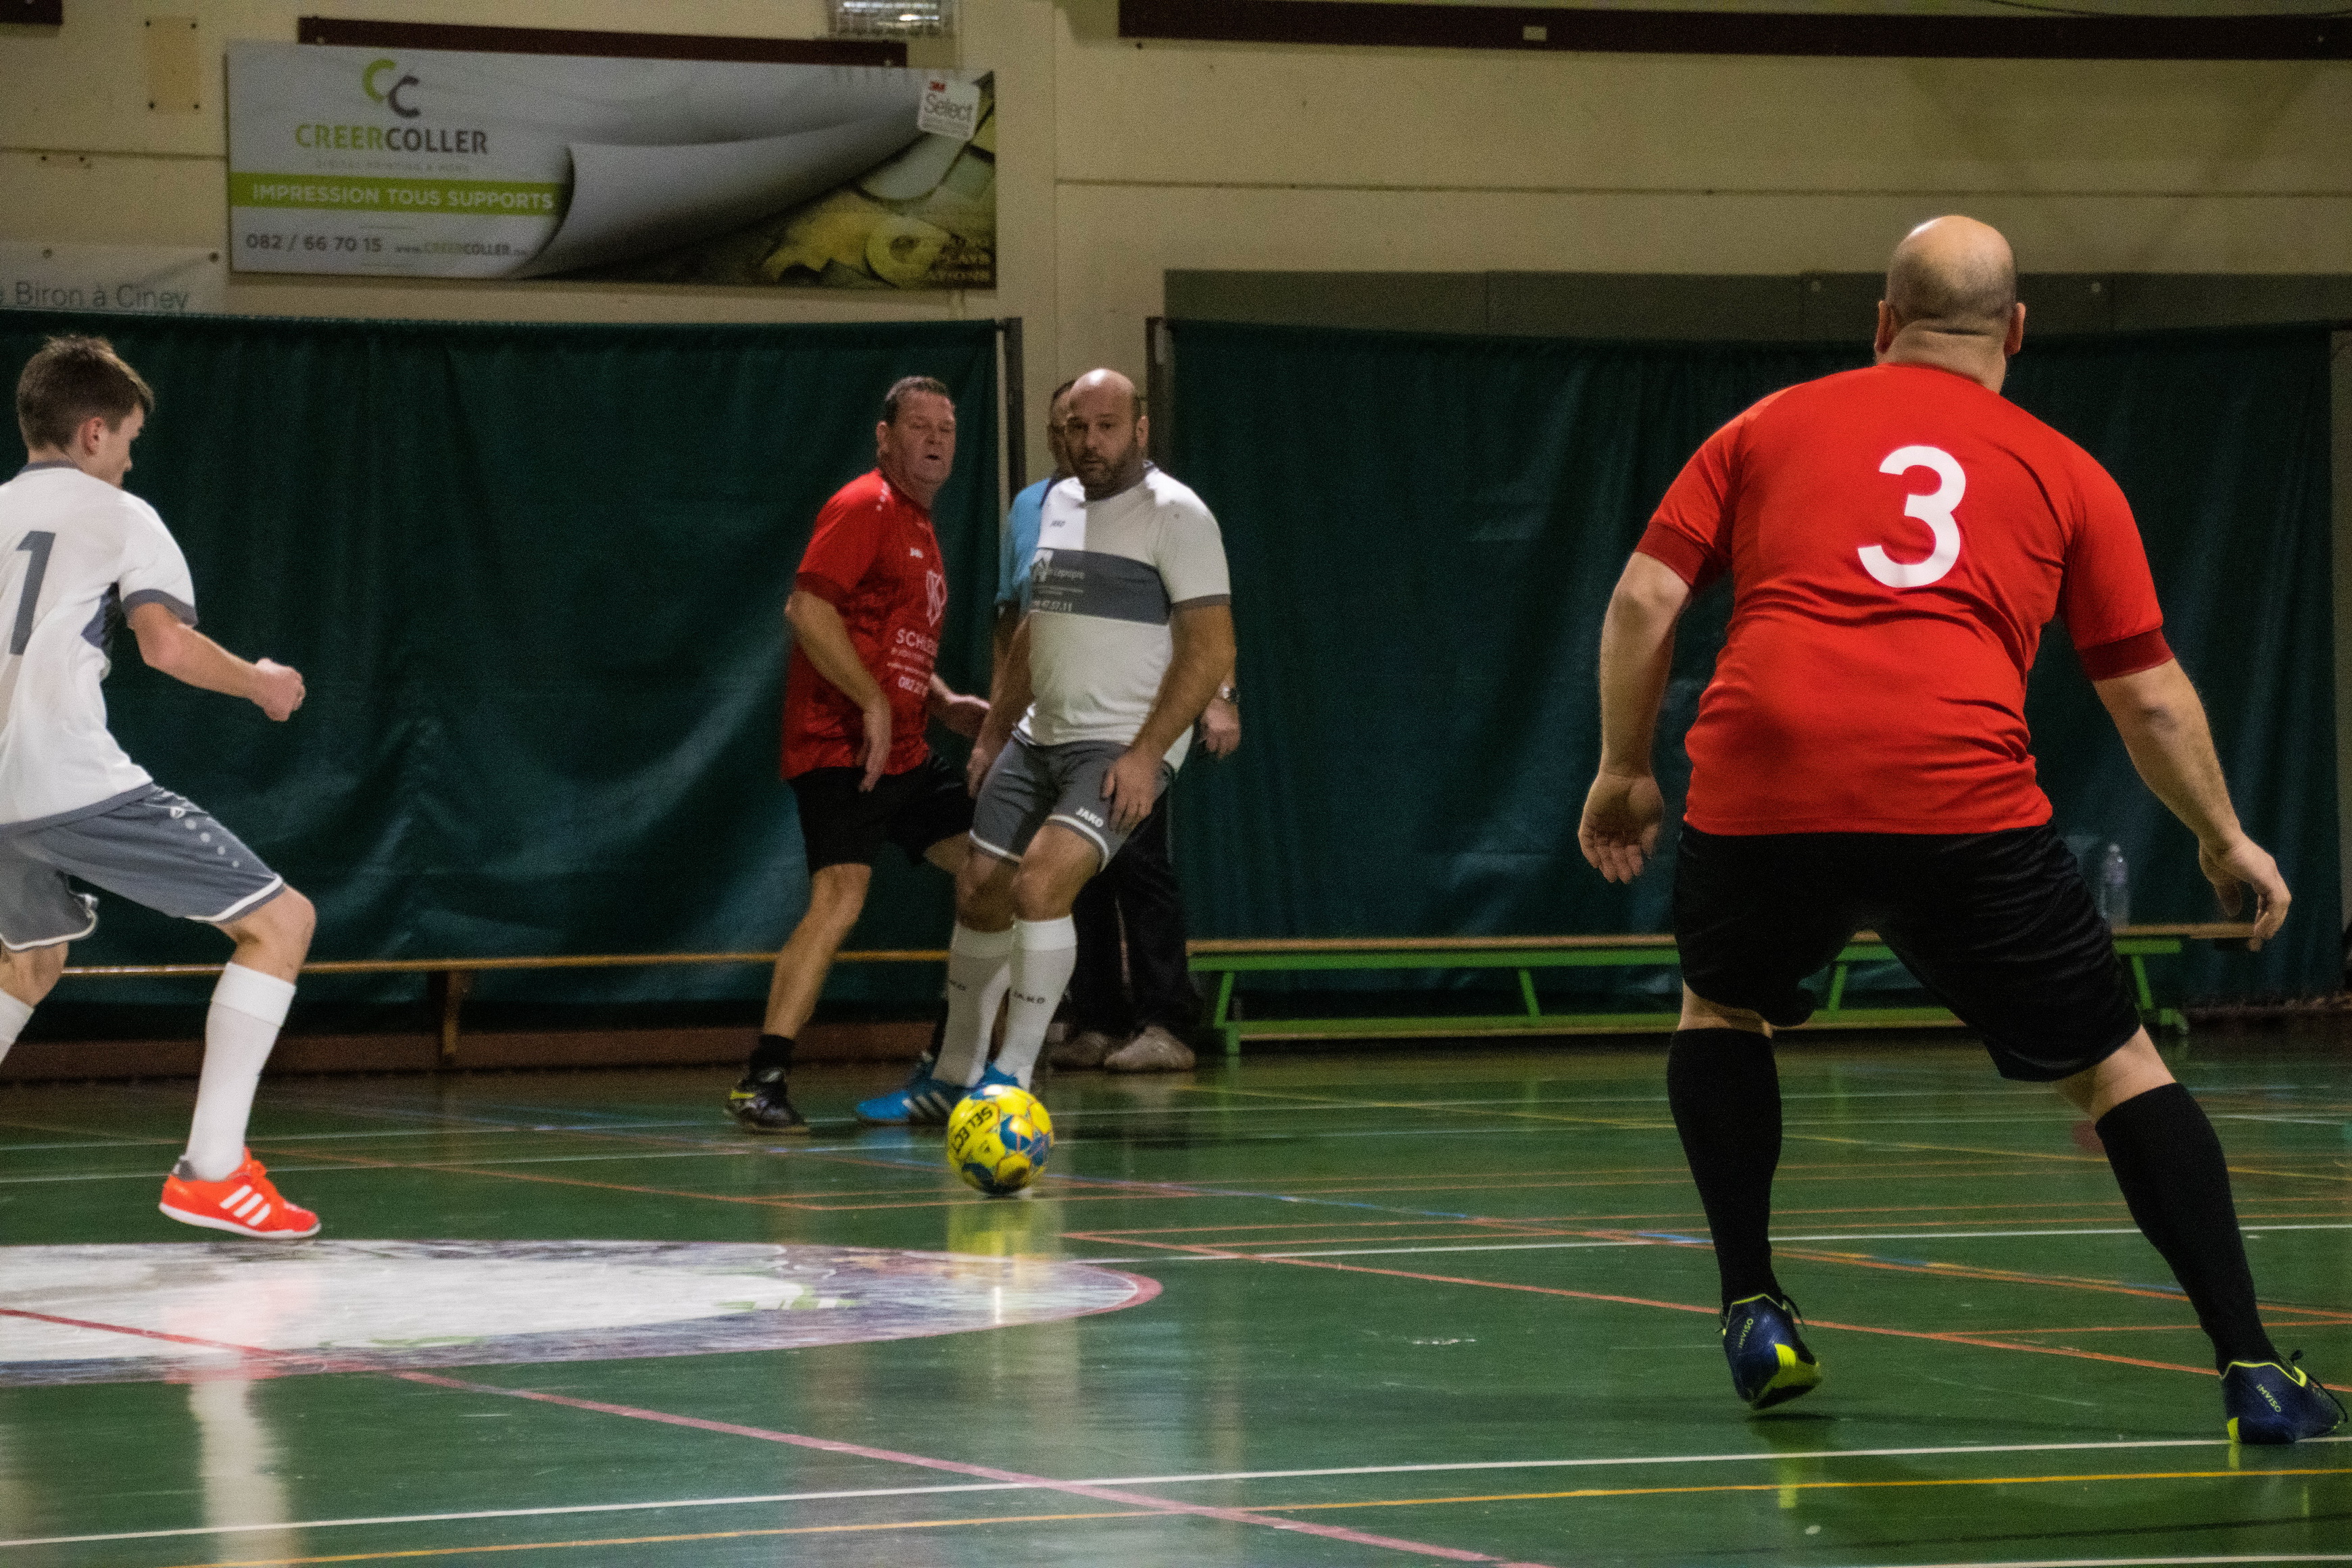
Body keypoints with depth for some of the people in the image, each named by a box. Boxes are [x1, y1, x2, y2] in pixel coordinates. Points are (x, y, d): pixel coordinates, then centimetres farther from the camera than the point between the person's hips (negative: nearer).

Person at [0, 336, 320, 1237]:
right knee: (281, 921, -2)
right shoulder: (119, 517, 2)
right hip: (77, 781, -7)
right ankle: (211, 1171, -11)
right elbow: (167, 643, -13)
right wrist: (260, 683, 3)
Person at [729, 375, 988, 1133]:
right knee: (841, 894, -22)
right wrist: (874, 703, -23)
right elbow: (806, 607, -21)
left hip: (904, 753, 10)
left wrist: (943, 702, 16)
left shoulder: (919, 528, 21)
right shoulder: (864, 507, -8)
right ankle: (762, 1079, -23)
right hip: (840, 747, -10)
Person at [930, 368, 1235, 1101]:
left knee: (1040, 881, -24)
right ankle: (955, 1075, 22)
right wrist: (992, 734, 20)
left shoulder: (1175, 514, -11)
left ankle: (1012, 1075, -14)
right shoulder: (1057, 504, 12)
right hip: (1039, 738, 8)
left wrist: (1145, 753, -21)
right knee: (979, 891, 7)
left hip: (1125, 747, -8)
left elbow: (1212, 648, -16)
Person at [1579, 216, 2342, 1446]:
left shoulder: (1771, 428, 21)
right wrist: (2224, 840, 32)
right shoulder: (2064, 475, 19)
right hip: (1964, 797, -1)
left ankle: (1752, 1311, 24)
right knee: (2115, 1065, 11)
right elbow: (2151, 699, 19)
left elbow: (1644, 595, 12)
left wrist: (1623, 769, 23)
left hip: (1760, 783, 1)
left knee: (1721, 1009, 31)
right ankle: (2248, 1368, 2)